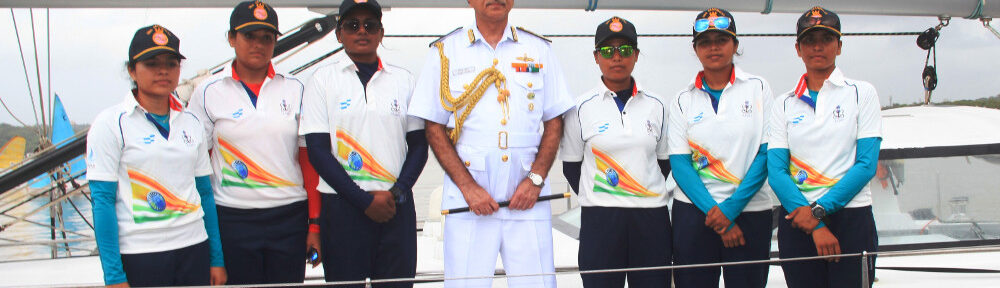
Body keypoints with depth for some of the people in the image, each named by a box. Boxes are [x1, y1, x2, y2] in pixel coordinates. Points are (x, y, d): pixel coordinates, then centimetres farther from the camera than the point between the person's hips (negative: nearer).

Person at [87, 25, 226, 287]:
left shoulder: (191, 124, 10)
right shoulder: (110, 124, -3)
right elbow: (102, 201, -7)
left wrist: (217, 259, 9)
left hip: (193, 249, 4)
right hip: (139, 256, -4)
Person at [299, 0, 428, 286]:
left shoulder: (403, 79, 11)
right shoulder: (323, 79, 3)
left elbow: (419, 145, 10)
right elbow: (317, 150, -3)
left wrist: (396, 192, -7)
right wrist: (364, 201, -9)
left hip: (396, 207, 2)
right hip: (343, 208, -2)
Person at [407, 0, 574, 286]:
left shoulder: (539, 50, 11)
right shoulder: (445, 52, 7)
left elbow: (554, 122, 11)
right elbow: (434, 129, 3)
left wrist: (536, 179, -4)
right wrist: (468, 186, -8)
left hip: (527, 193, 1)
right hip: (467, 195, -1)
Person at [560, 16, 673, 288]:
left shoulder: (656, 105, 8)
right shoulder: (581, 108, 0)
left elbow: (664, 161, 14)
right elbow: (571, 167, 5)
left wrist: (647, 195, 7)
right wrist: (599, 202, 3)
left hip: (652, 217, 2)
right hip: (599, 222, -2)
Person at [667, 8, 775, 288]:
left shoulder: (757, 88, 3)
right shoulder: (683, 100, 5)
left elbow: (767, 155, -3)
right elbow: (680, 164, -2)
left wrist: (730, 208, -11)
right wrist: (716, 214, -12)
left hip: (749, 212, -1)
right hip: (694, 212, 1)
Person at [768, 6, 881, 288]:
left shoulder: (861, 93, 4)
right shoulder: (784, 104, 8)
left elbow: (866, 165, -5)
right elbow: (776, 171, -2)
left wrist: (819, 209, -14)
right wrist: (816, 227, -14)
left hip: (851, 220, -2)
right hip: (797, 223, 2)